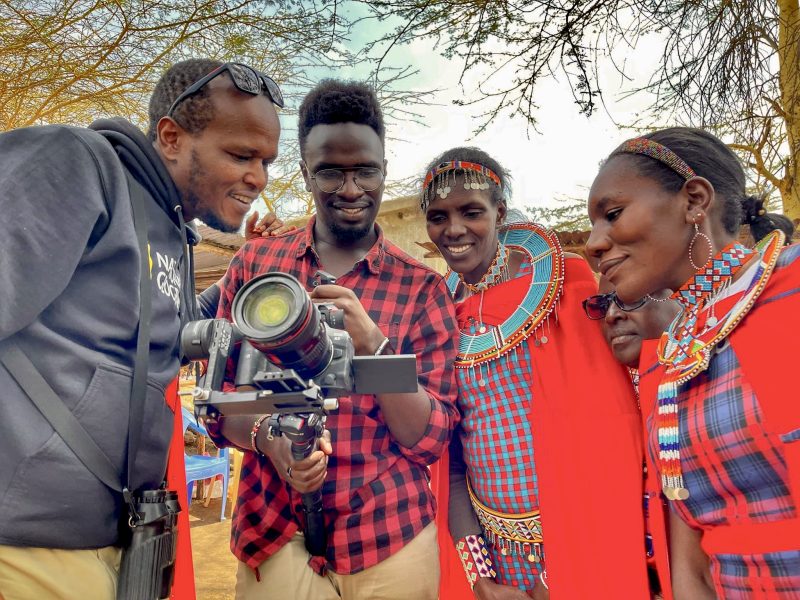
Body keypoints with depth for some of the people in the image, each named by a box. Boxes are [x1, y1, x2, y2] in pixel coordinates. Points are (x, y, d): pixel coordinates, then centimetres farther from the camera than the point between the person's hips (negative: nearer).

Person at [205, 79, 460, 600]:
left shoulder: (422, 287, -5)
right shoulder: (253, 264, -2)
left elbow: (431, 439, -8)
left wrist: (372, 345, -24)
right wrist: (266, 435, -19)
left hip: (391, 542, 0)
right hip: (271, 539, 1)